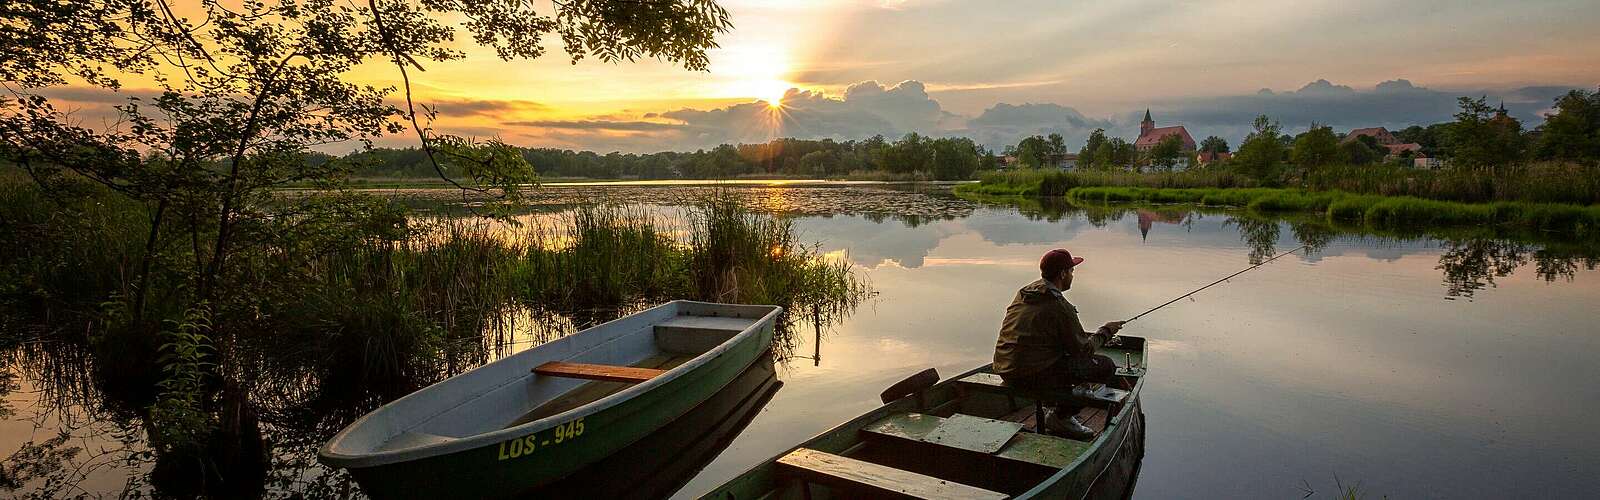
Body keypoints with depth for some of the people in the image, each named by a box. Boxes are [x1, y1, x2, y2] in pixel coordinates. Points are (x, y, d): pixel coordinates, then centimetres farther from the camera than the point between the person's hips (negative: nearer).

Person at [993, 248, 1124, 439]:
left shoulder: (1024, 293, 12)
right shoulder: (1059, 306, -14)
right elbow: (1082, 349, -5)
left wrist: (1094, 335, 22)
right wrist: (1105, 332, 12)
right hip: (1034, 375, -9)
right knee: (1106, 366, -1)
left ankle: (1056, 410, 22)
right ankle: (1061, 416, 6)